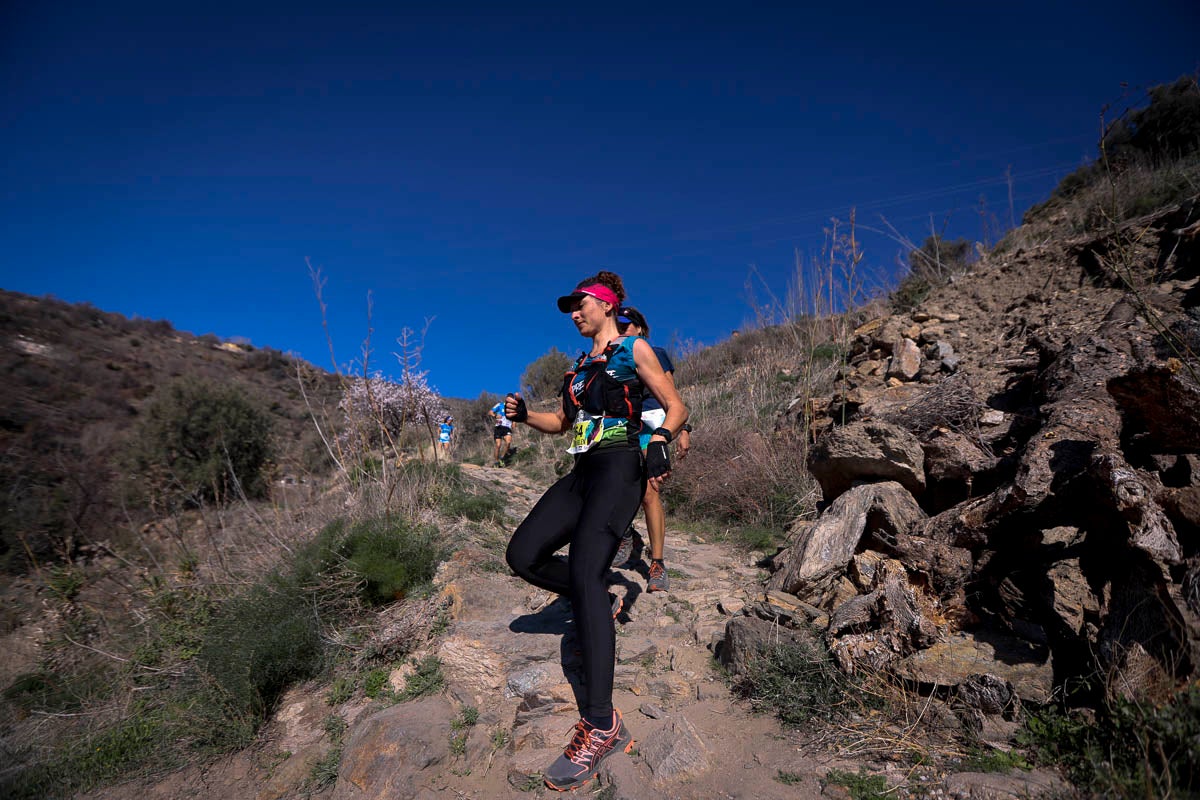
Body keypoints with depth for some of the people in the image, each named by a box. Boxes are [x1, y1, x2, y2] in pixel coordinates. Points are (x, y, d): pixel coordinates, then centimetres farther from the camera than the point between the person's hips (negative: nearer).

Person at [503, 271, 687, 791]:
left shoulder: (634, 349, 4)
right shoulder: (580, 365, 23)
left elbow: (676, 407, 0)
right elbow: (561, 423, 25)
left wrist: (660, 441, -20)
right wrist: (524, 415, 5)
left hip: (619, 467, -7)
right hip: (583, 472, 8)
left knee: (584, 572, -24)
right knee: (523, 556, -6)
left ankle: (601, 725, -21)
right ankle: (600, 604, 20)